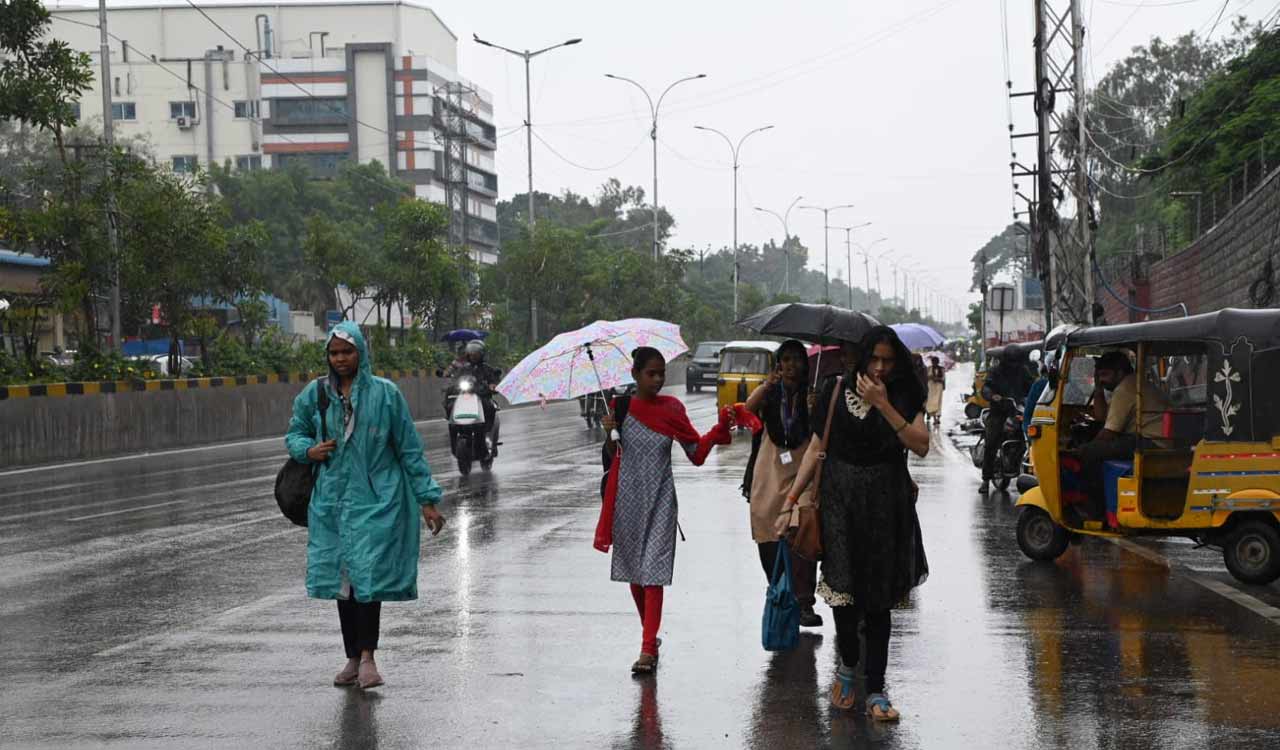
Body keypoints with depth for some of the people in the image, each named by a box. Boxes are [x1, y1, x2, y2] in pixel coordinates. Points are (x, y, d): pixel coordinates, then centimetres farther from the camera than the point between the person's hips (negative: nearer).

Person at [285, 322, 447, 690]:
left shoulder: (385, 393, -1)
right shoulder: (314, 394, 5)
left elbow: (409, 448, 2)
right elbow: (294, 433, 20)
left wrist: (427, 499, 0)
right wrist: (308, 449, -5)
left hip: (376, 499, -3)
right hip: (332, 500, 3)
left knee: (369, 574, -9)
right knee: (341, 577, 7)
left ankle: (367, 655, 3)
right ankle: (353, 658, 18)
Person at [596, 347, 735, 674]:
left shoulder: (672, 408, 0)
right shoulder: (621, 407, 0)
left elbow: (696, 452, 2)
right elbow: (613, 457, 4)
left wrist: (720, 428, -13)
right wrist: (609, 434, -15)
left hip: (660, 499, -2)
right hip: (629, 498, 2)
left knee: (653, 572, -10)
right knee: (633, 571, 12)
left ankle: (648, 649, -13)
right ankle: (649, 633, 33)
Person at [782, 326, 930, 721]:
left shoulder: (904, 396, 2)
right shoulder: (838, 392, 3)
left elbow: (921, 446, -11)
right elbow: (816, 448, 6)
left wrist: (883, 405, -17)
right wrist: (792, 497, 0)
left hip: (887, 505, 0)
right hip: (840, 500, 0)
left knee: (879, 599, 3)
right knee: (843, 588, -6)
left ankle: (876, 692, 9)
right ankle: (847, 665, 23)